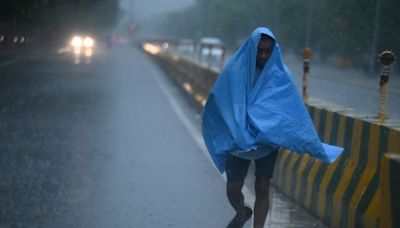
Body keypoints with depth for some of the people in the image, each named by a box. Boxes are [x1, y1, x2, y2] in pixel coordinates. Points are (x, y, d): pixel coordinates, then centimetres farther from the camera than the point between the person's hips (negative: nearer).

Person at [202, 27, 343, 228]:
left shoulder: (279, 75, -6)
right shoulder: (235, 71, -9)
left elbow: (295, 111, -4)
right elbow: (217, 104, -2)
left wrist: (313, 144, -4)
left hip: (268, 140, 0)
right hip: (237, 140, 0)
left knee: (262, 189, 0)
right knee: (233, 189, 4)